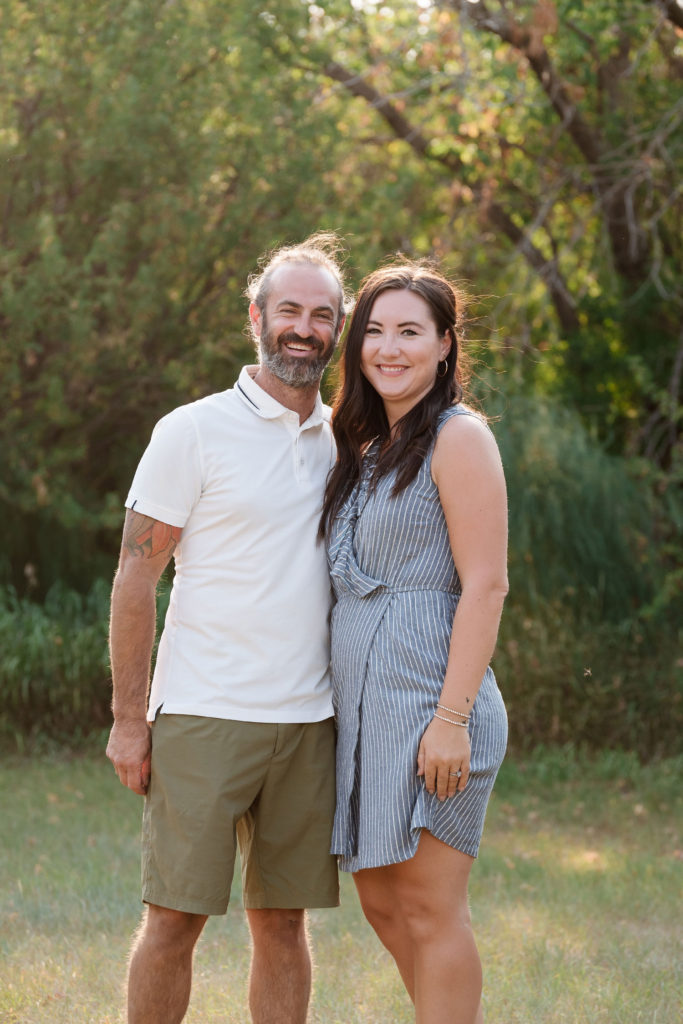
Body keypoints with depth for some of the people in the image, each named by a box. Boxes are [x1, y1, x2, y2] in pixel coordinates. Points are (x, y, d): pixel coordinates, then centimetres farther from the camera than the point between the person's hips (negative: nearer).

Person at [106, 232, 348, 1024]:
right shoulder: (194, 432, -3)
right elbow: (136, 575, -3)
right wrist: (128, 716, -8)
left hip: (307, 721, 4)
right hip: (203, 718, -4)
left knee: (283, 919, 7)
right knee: (173, 918, -2)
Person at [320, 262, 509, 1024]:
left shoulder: (458, 438, -8)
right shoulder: (363, 444, 17)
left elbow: (485, 586, -15)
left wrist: (452, 718, -20)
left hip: (427, 697, -9)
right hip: (362, 703, 9)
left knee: (429, 910, -5)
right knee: (381, 903, 13)